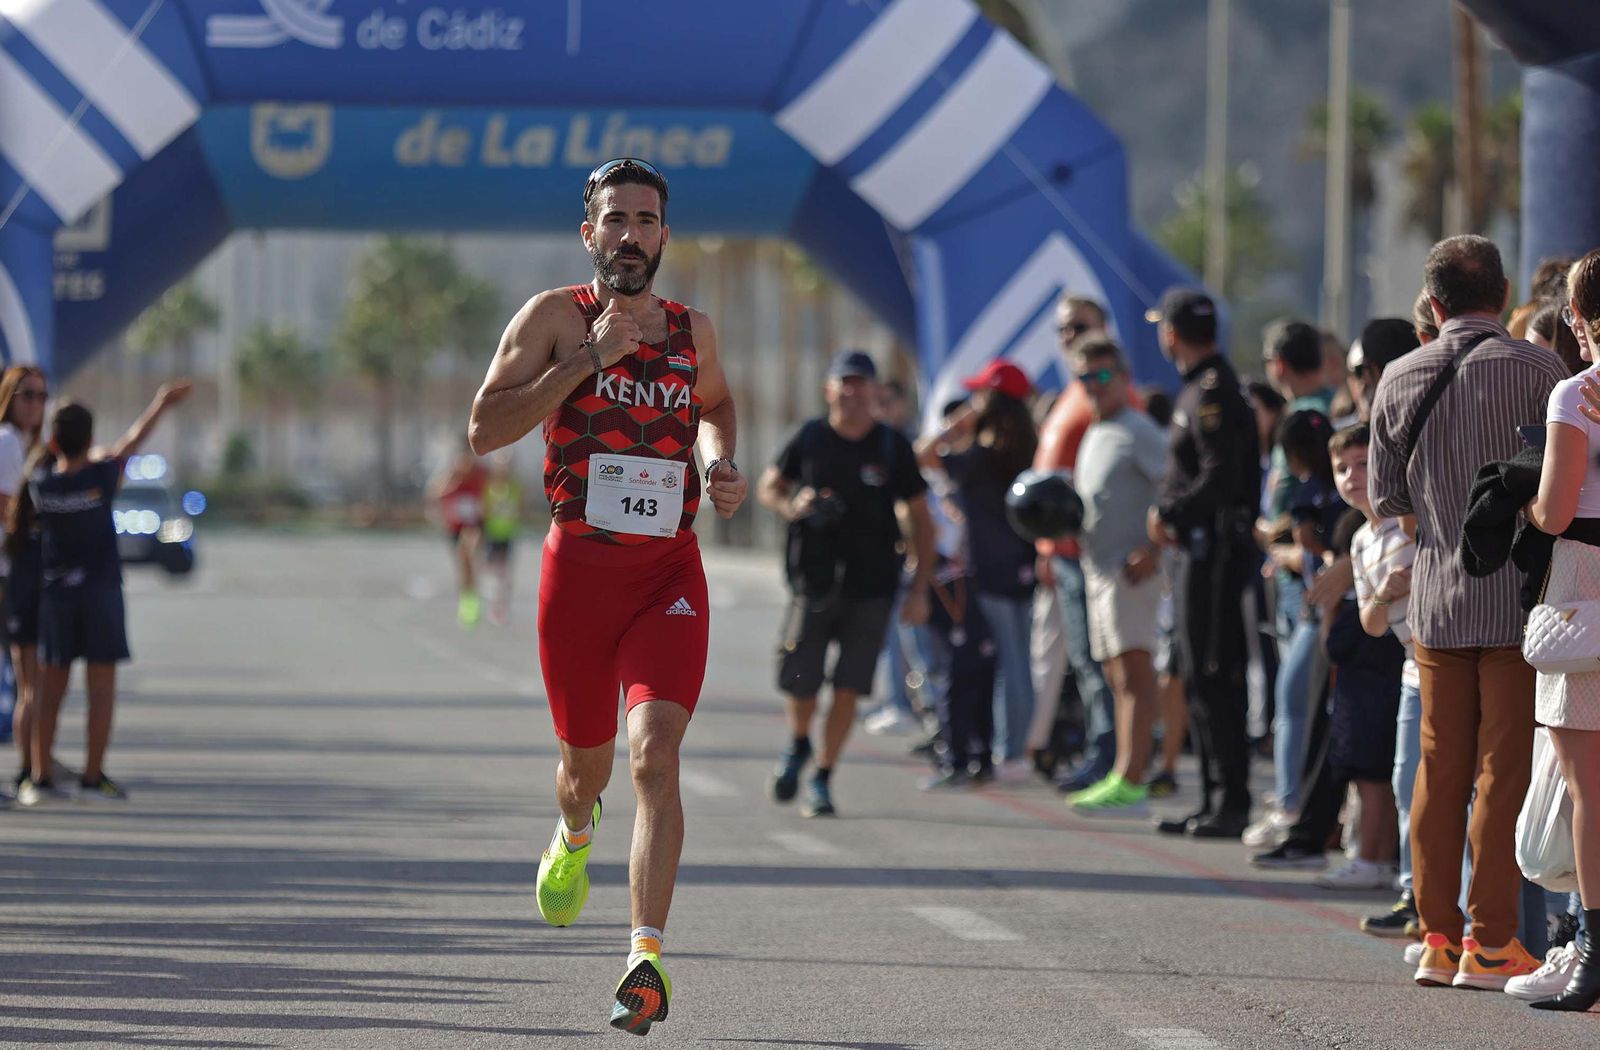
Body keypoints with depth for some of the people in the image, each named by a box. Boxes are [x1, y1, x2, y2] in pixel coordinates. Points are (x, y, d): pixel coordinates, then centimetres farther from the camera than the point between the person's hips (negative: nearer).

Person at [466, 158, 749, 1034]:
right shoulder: (555, 317, -2)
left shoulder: (692, 329, 10)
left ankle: (646, 957, -23)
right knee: (586, 757, 15)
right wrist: (590, 358, -17)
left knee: (654, 755, -19)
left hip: (670, 574, 1)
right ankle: (574, 833, 54)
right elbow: (484, 429, -12)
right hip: (578, 568, -1)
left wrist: (720, 464, 9)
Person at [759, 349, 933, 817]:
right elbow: (768, 487, 14)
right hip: (813, 582, 1)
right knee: (799, 682, 1)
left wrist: (919, 589, 0)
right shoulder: (810, 439, 1)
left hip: (871, 588, -1)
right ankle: (798, 745, 33)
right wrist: (790, 507, -10)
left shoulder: (892, 447, 0)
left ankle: (822, 778, 8)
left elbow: (920, 519, 5)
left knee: (848, 687, -5)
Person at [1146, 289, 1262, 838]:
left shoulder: (1212, 393, -15)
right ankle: (1215, 802, 17)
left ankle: (1231, 801, -10)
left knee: (1213, 679, -10)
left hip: (1214, 548, -10)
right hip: (1203, 549, 10)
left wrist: (1169, 514, -14)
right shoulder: (1204, 387, 17)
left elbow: (1222, 477, -23)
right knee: (1204, 679, 13)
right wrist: (1173, 516, 11)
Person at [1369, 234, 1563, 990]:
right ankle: (1490, 940, -1)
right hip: (1518, 595, -4)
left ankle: (1439, 934, 13)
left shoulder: (1399, 380, 3)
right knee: (1505, 768, -1)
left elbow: (1385, 500, 8)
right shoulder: (1534, 369, -9)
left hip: (1435, 595, 4)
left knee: (1440, 766, 11)